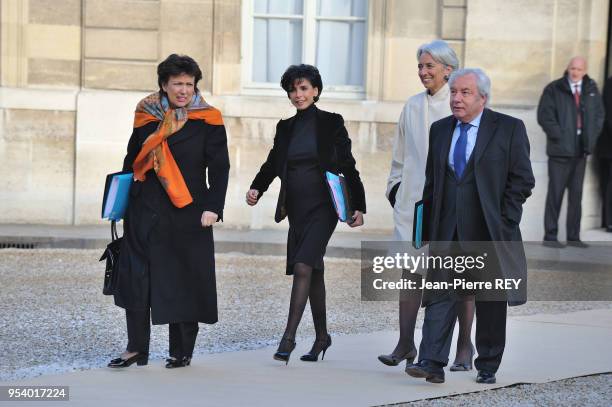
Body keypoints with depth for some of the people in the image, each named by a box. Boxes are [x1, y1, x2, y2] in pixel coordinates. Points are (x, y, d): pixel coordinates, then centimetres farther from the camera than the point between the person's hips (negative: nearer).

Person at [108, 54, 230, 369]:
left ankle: (181, 351, 14)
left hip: (187, 213, -3)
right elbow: (132, 159, 17)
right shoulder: (147, 115, 7)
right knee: (136, 278, 0)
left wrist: (213, 207, -12)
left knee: (184, 279, 2)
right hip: (145, 210, 3)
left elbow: (219, 168, -3)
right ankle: (137, 348, 9)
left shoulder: (208, 121, -2)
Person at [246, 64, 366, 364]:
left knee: (303, 266, -19)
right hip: (297, 209, 5)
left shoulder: (331, 123, -2)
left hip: (322, 207, -5)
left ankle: (288, 338, -21)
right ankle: (322, 336, 25)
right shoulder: (286, 128, 11)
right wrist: (256, 189, -5)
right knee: (313, 271, 13)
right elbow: (272, 163, 15)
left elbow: (348, 166, 0)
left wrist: (358, 207, -3)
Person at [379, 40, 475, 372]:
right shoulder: (412, 107, 12)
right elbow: (400, 155, 19)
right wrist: (396, 188, 11)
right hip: (415, 199, 4)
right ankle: (405, 343, 2)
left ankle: (464, 347, 12)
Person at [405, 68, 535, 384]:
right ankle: (432, 363, -11)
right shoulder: (439, 130, 11)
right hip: (446, 231, 3)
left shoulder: (509, 129, -2)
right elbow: (431, 182, 14)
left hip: (487, 231, -3)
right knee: (440, 294, -7)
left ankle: (488, 366, 18)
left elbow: (522, 179, -3)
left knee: (490, 301, 7)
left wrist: (504, 223, -10)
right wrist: (428, 228, 7)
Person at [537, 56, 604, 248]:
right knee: (556, 193, -3)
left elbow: (599, 114, 16)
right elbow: (544, 115, -7)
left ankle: (574, 237, 13)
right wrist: (559, 136, -12)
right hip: (560, 150, -4)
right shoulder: (554, 89, -3)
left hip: (581, 150, 4)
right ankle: (550, 236, 1)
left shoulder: (591, 89, 10)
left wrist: (592, 137, 4)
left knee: (576, 194, 8)